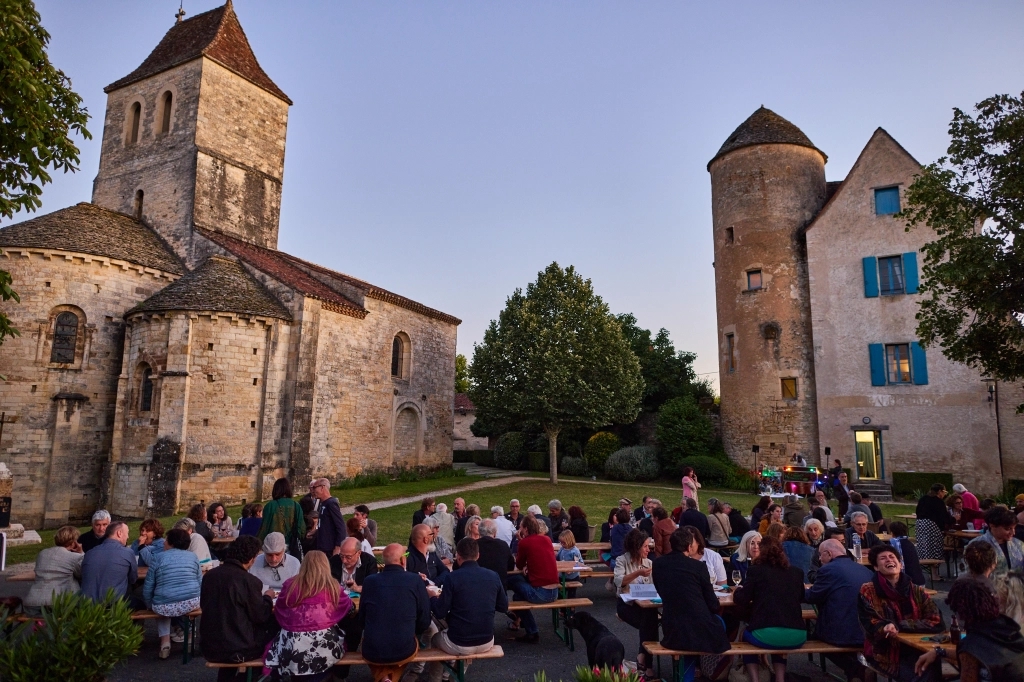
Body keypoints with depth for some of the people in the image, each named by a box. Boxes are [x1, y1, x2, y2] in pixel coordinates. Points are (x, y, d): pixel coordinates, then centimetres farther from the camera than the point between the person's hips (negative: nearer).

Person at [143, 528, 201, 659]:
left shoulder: (158, 558, 4)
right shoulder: (192, 556, 8)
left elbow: (148, 588, 5)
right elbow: (200, 582, 11)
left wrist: (150, 606, 20)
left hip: (164, 607, -1)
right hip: (191, 604, 1)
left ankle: (165, 640, 18)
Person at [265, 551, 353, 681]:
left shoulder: (290, 584, 4)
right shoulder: (332, 586, 3)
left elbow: (278, 612, 18)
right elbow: (348, 607, 18)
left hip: (292, 642, 1)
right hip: (323, 643, -1)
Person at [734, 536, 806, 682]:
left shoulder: (756, 570, 1)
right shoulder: (796, 572, 13)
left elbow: (741, 600, 1)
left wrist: (739, 590, 21)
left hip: (767, 636, -4)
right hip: (797, 637, 4)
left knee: (747, 634, 31)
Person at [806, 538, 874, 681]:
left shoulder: (828, 569, -11)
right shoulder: (865, 570, 11)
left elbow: (811, 597, -3)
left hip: (843, 634, -7)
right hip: (869, 632, 8)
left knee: (815, 632, 21)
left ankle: (853, 668, 8)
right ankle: (859, 666, 22)